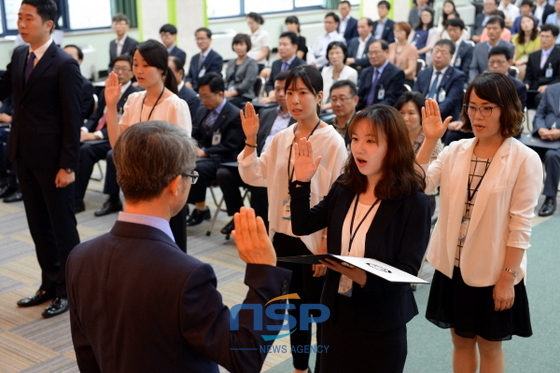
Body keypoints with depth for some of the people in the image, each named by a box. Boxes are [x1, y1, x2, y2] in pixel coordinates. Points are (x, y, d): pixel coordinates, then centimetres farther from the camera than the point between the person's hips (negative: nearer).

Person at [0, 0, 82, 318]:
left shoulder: (64, 64, -14)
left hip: (52, 158, -7)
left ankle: (68, 289, 18)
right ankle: (50, 284, 28)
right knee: (38, 224, 15)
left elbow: (73, 119, -15)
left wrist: (68, 166, -17)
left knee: (62, 225, 5)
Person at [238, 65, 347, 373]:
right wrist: (250, 140, -7)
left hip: (314, 239, -6)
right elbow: (254, 176, 5)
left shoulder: (332, 141, -13)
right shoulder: (281, 138, 5)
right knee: (295, 307, 18)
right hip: (283, 235, 6)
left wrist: (327, 246, -14)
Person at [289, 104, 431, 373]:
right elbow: (302, 226, 4)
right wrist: (302, 182, -7)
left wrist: (364, 277, -34)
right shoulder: (343, 187, 0)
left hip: (381, 319, -5)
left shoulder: (414, 202, -16)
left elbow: (408, 270, -18)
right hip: (336, 309, 5)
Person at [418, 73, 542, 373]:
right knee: (461, 341, 18)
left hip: (493, 272, -4)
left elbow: (520, 225, -13)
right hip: (453, 266, 4)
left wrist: (508, 278, -13)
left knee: (490, 347, 14)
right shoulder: (455, 150, 1)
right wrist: (430, 139, -15)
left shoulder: (525, 159, -12)